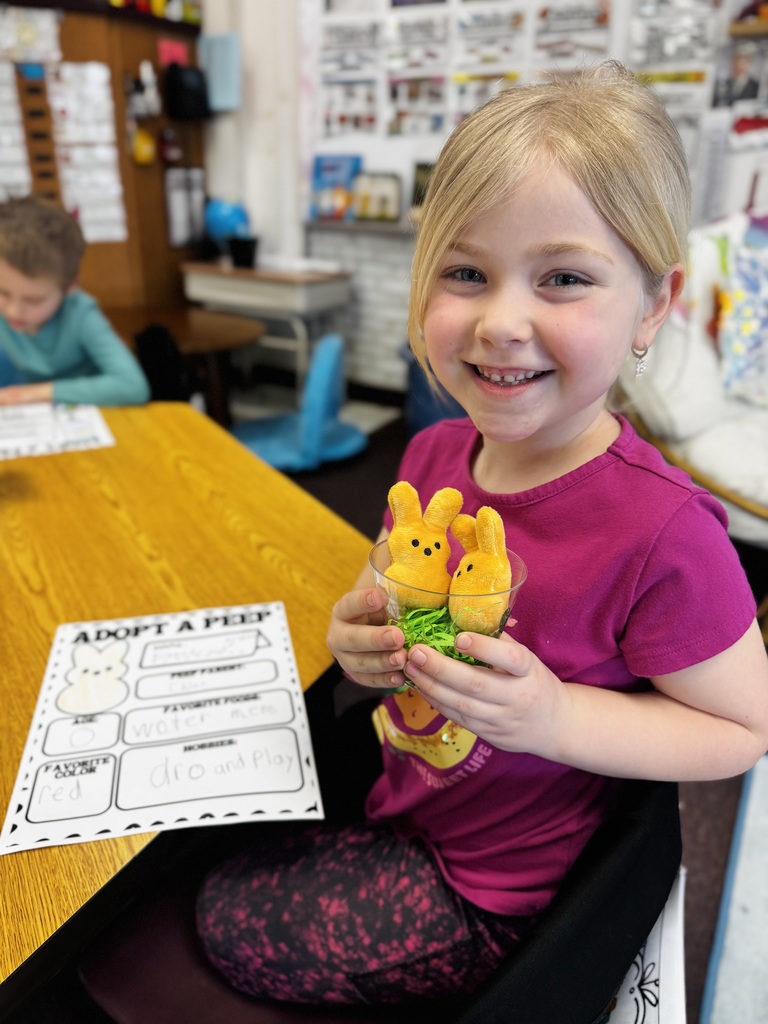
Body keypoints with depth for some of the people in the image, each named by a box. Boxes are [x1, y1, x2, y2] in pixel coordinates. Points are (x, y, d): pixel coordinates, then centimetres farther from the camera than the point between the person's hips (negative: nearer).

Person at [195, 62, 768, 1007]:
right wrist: (363, 639, -16)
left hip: (486, 888, -5)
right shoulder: (434, 454, -10)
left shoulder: (657, 531, -30)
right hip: (395, 800, 6)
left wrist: (556, 716, -30)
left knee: (228, 922, 6)